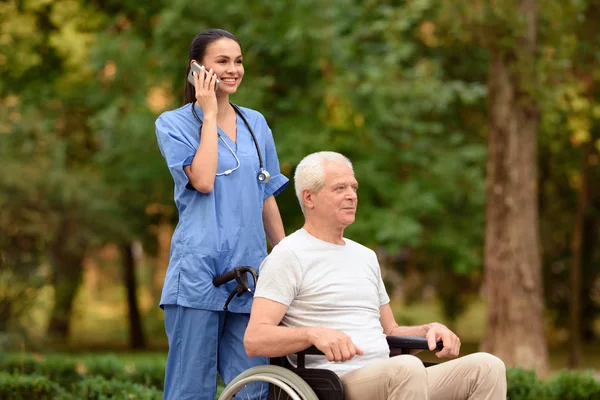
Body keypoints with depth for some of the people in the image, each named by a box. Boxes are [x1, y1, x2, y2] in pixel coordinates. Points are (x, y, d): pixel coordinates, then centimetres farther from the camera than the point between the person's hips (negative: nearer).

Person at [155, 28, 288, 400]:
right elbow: (202, 180, -15)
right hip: (199, 271, -4)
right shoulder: (174, 123, 0)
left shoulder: (255, 123, 14)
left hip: (249, 272, 5)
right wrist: (210, 114, -8)